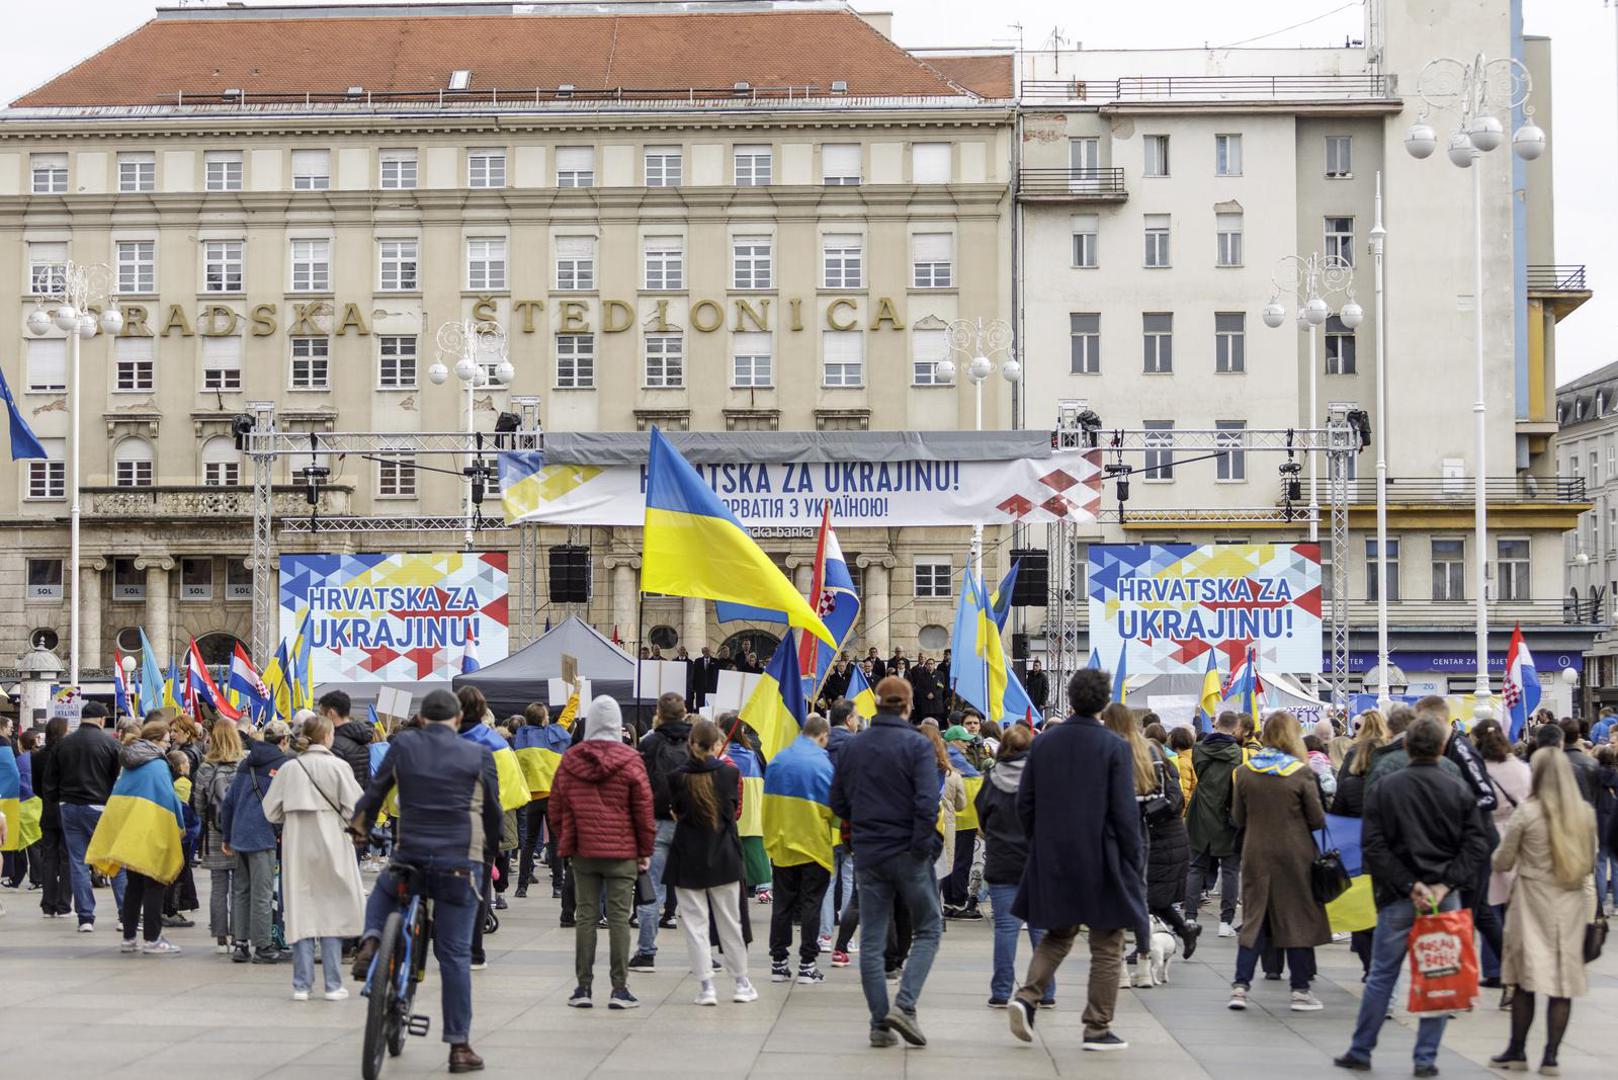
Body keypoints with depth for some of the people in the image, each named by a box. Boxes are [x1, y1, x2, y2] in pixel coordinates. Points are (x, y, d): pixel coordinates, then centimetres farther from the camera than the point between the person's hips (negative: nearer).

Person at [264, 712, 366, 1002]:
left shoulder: (289, 768, 2)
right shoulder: (338, 766, -7)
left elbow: (271, 811, 5)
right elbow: (354, 808, -9)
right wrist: (347, 824, 11)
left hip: (296, 847, 3)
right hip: (330, 845, -3)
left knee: (301, 912, 6)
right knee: (332, 911, 4)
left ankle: (302, 984, 5)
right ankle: (333, 985, 4)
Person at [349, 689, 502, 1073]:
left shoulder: (403, 746, 3)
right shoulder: (479, 754, 1)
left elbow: (375, 790, 10)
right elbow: (492, 810, 7)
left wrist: (359, 827, 27)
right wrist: (490, 851, 24)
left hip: (410, 857, 1)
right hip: (461, 864, -1)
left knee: (382, 892, 35)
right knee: (455, 954, 3)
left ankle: (370, 942, 5)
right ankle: (459, 1045, 2)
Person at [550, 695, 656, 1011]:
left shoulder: (569, 761, 2)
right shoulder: (630, 761, -6)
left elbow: (556, 808, 8)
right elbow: (643, 810, -3)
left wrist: (566, 844, 18)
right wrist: (646, 850, 6)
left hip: (582, 851, 2)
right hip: (621, 851, -2)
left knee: (586, 916, 7)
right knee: (619, 918, 1)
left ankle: (583, 987, 8)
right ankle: (619, 989, 0)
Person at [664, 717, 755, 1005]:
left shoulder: (678, 777, -8)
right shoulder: (729, 773, -7)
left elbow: (676, 812, 6)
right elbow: (734, 811, 6)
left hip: (688, 858, -1)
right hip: (723, 856, 1)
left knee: (695, 923, 4)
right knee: (729, 922, 12)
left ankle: (706, 986, -1)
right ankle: (741, 984, 19)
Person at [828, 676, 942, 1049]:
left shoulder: (852, 747, 5)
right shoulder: (917, 745, -10)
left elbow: (837, 802, 9)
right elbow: (928, 802, -19)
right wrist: (923, 844, -10)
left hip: (867, 854, 4)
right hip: (908, 853, -4)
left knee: (871, 939, 9)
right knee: (927, 929, 10)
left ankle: (880, 1024, 8)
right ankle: (904, 1005, -7)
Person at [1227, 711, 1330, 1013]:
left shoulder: (1244, 772, -2)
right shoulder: (1301, 773, -11)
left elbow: (1238, 819, 5)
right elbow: (1317, 820, -7)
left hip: (1257, 855, 3)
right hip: (1294, 855, -3)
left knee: (1254, 917, 10)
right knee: (1298, 918, 8)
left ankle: (1240, 986, 3)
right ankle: (1300, 990, 10)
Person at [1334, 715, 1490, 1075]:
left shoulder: (1384, 789, -2)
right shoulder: (1459, 792, 0)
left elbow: (1373, 845, -7)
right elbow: (1476, 846, -6)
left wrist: (1410, 885, -8)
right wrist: (1444, 885, -10)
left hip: (1398, 897, 0)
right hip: (1445, 898, 0)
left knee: (1382, 975, 10)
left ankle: (1360, 1051, 18)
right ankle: (1426, 1058, 9)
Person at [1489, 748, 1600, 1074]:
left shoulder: (1527, 811, -10)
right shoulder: (1585, 812, 0)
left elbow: (1502, 862, -2)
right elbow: (1590, 863, 12)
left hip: (1533, 900, -3)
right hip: (1572, 902, 3)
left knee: (1525, 979, 7)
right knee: (1564, 978, 5)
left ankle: (1517, 1051, 14)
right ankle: (1550, 1056, 6)